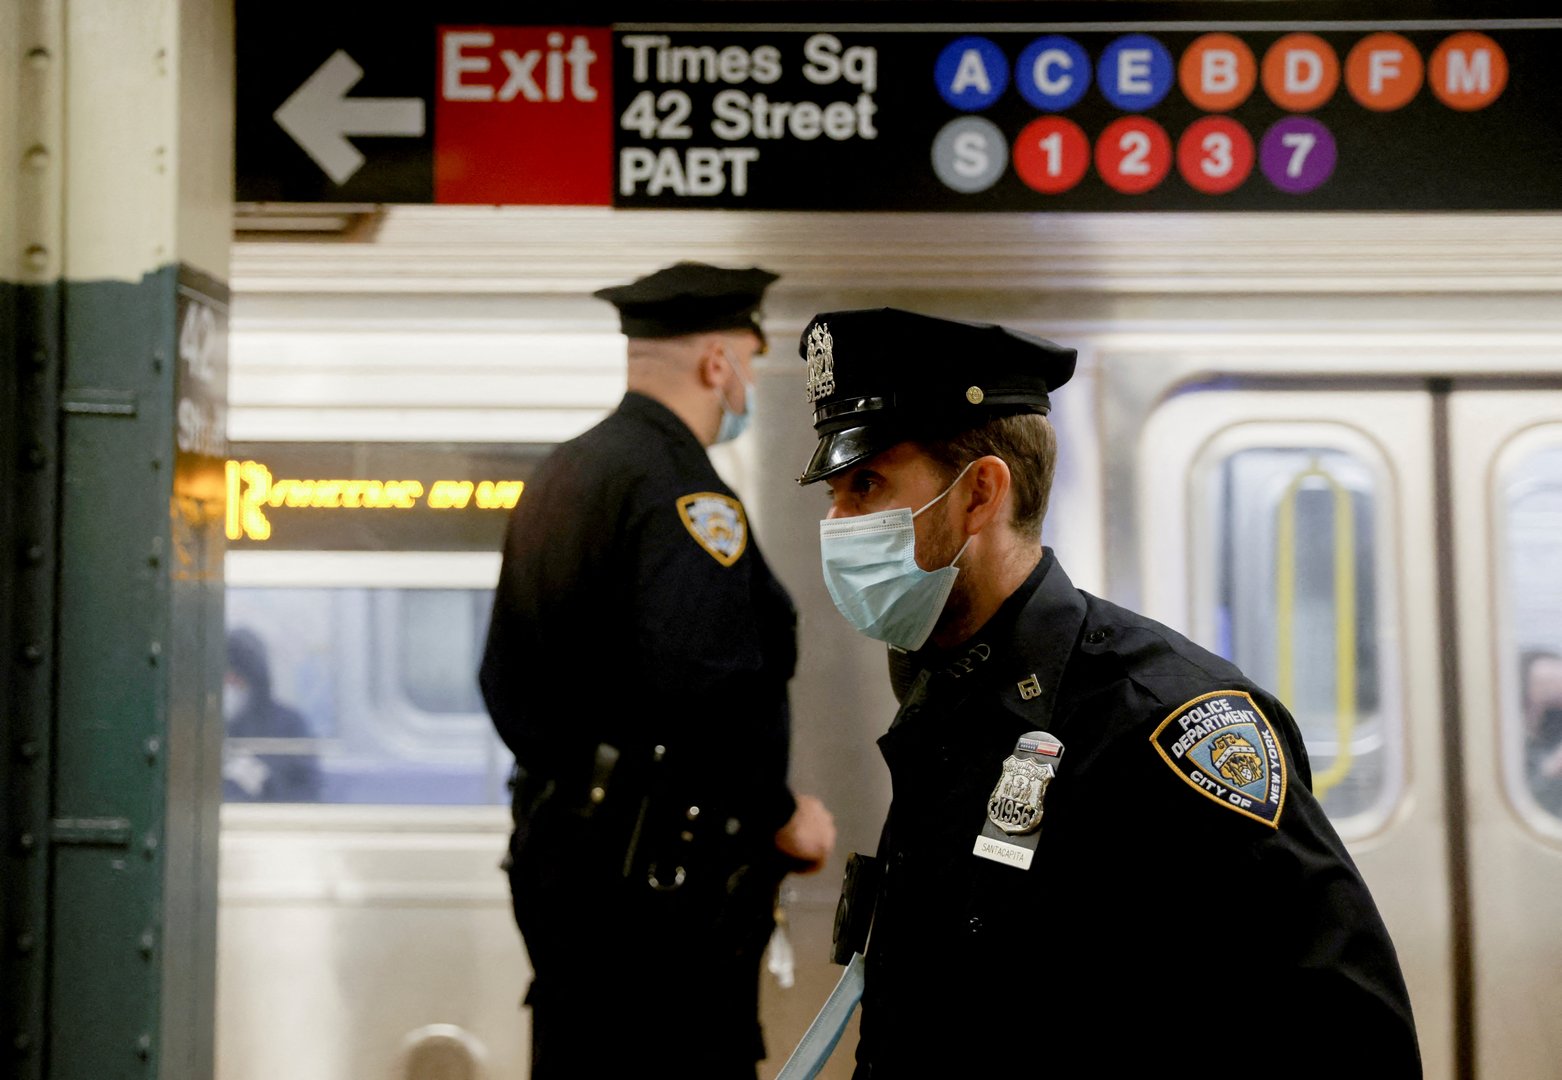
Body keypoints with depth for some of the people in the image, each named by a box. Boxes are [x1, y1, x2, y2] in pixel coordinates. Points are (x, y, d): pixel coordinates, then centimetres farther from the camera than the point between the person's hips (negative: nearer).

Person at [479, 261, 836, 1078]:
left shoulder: (558, 476, 14)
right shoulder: (684, 491, -16)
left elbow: (503, 679, 19)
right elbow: (701, 695, -26)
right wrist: (782, 816, -14)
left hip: (553, 847, 10)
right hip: (668, 865, -10)